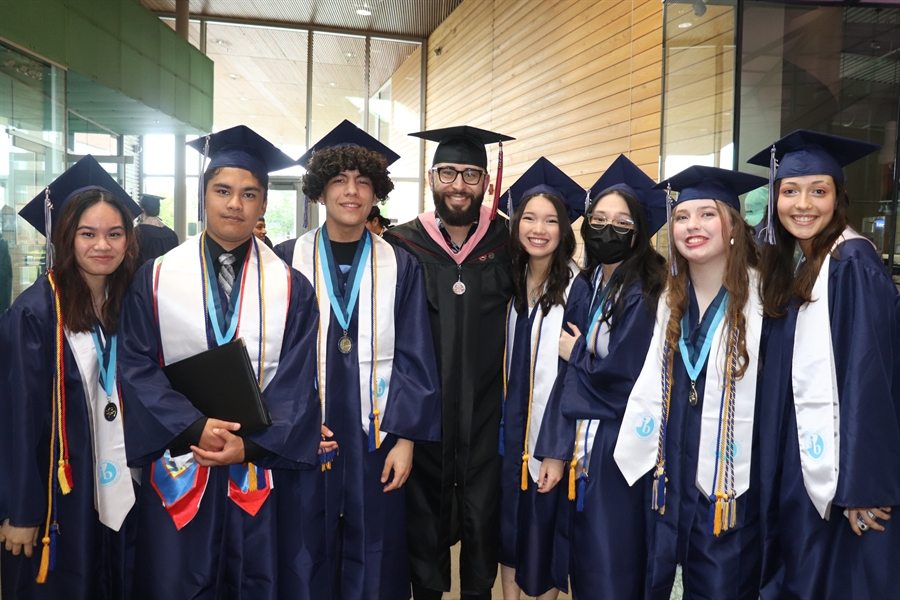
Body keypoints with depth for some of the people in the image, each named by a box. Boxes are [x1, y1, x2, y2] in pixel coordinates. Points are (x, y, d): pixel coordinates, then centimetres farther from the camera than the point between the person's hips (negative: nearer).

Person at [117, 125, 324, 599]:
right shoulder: (156, 279, 1)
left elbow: (296, 379, -5)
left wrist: (251, 444, -15)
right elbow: (136, 368, -4)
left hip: (265, 465, 0)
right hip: (180, 466, 0)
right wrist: (195, 427, -16)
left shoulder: (290, 286, 0)